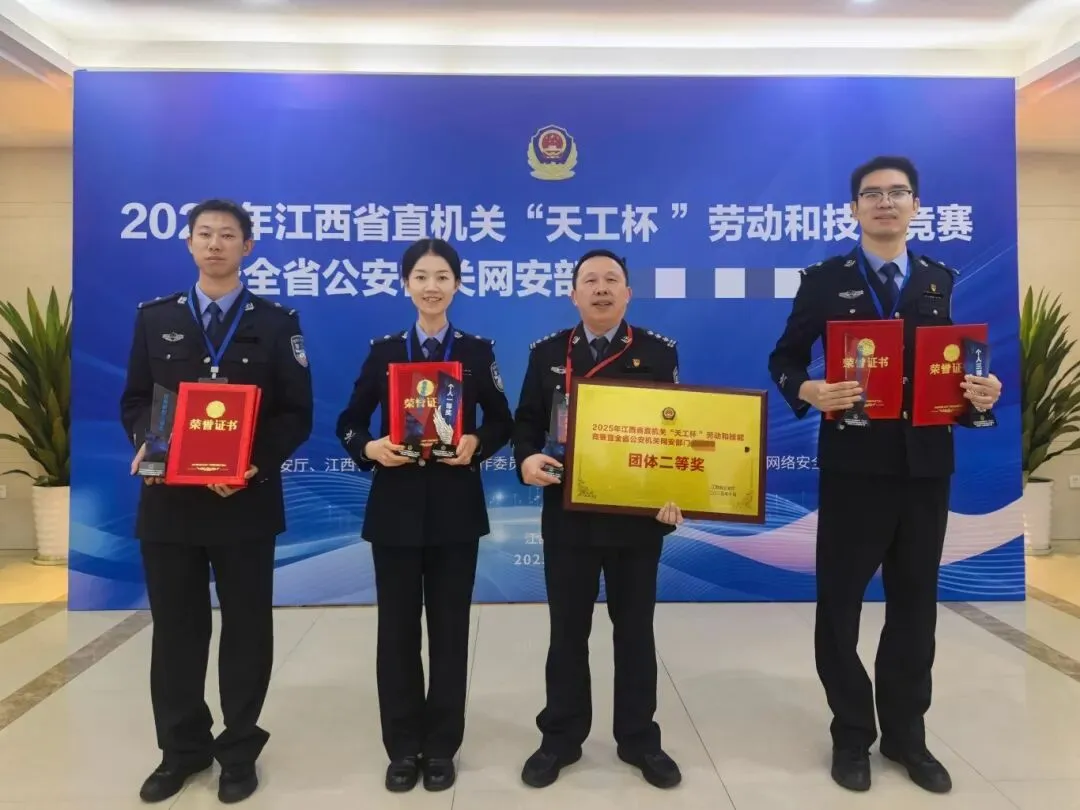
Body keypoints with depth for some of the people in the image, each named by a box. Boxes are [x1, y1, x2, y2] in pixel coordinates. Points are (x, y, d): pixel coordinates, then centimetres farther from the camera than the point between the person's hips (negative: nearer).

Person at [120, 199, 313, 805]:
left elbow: (296, 415, -3)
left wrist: (259, 464, -18)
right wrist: (146, 444, -10)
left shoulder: (276, 323, 1)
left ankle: (240, 750, 26)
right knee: (176, 629, 12)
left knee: (246, 628, 8)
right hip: (169, 499, 2)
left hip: (246, 501, -2)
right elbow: (135, 401, 11)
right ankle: (183, 748, 30)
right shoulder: (155, 317, 9)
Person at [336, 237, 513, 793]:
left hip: (456, 508, 0)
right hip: (396, 507, 1)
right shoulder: (383, 352, 4)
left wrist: (476, 444, -14)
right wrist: (369, 448, -13)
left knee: (450, 628, 8)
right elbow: (349, 422, 7)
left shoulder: (477, 351, 3)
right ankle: (402, 747, 25)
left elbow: (502, 422, 6)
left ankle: (441, 746, 25)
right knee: (397, 629, 8)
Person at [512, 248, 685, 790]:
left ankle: (639, 740, 29)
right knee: (567, 630, 11)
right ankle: (560, 739, 28)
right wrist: (527, 460, -16)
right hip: (568, 515, 1)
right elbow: (527, 420, 6)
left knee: (635, 628, 12)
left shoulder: (659, 353, 2)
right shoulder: (547, 353, 5)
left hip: (640, 516, 0)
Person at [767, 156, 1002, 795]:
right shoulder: (826, 280, 1)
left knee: (915, 603, 13)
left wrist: (981, 391, -9)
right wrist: (809, 392, -21)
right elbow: (784, 358, -1)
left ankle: (907, 733, 30)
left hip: (927, 463, 3)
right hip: (854, 462, -3)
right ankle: (853, 735, 24)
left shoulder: (942, 281, 11)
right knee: (840, 603, 5)